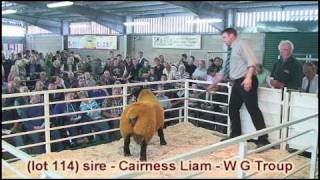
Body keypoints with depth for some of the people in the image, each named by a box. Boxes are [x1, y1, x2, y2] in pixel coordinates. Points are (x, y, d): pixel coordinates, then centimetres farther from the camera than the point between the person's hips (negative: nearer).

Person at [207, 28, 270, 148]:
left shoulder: (241, 45, -4)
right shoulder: (231, 51, 21)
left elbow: (252, 62, -17)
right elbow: (223, 71, 27)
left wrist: (248, 78, -29)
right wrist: (214, 84, 29)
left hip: (246, 82, -9)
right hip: (237, 83, 9)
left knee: (253, 109, -9)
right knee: (233, 109, 13)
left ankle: (263, 140, -4)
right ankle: (235, 135, 25)